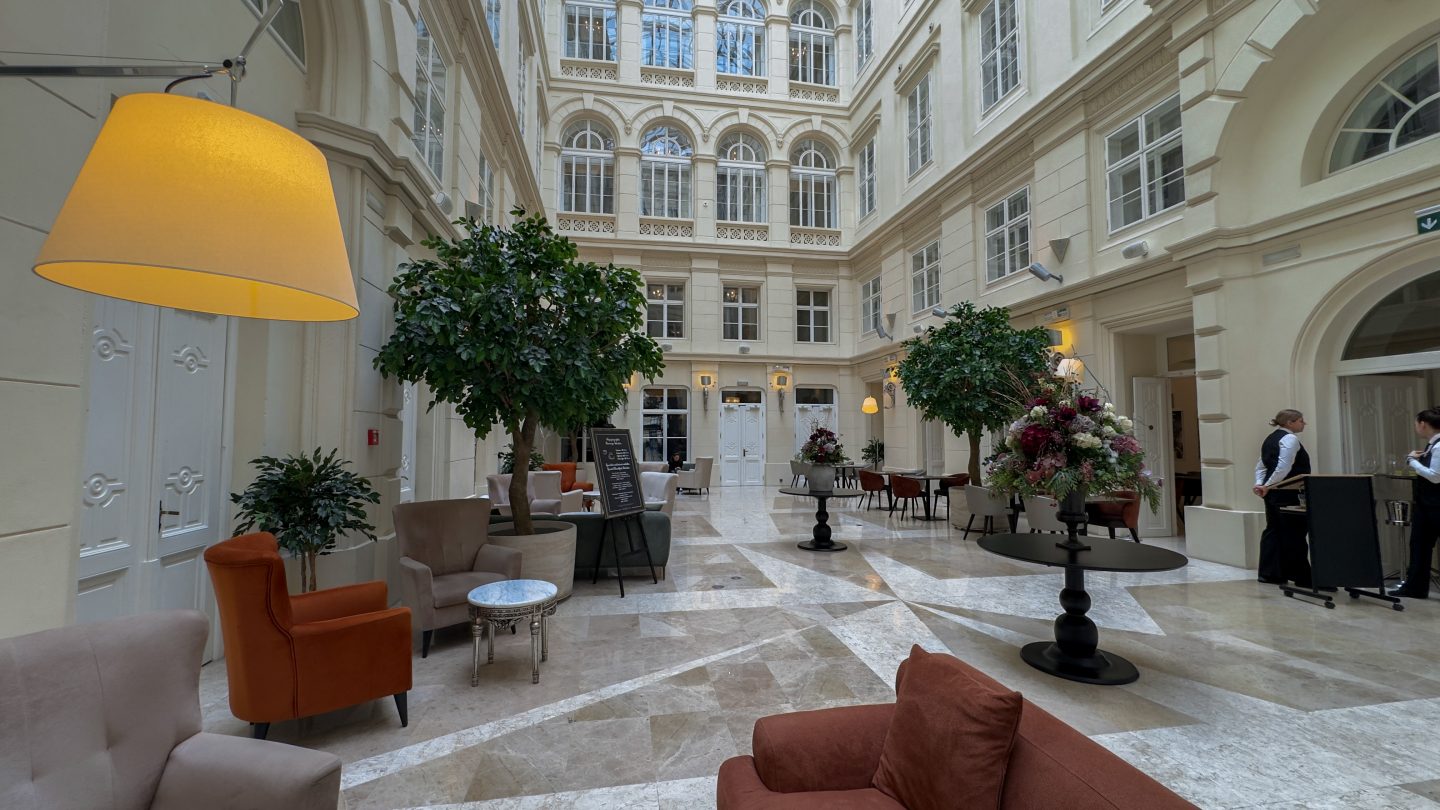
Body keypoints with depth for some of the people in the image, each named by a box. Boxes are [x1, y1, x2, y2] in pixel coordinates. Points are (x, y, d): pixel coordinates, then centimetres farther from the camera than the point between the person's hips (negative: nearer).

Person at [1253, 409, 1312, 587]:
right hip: (1287, 494, -9)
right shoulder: (1290, 439, -11)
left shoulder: (1270, 438, 18)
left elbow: (1261, 465, 16)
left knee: (1273, 530, 10)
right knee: (1294, 533, -3)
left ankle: (1268, 573, 13)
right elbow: (1284, 467, -22)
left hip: (1272, 493, 9)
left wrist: (1259, 483, 3)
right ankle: (1301, 576, 3)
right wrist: (1267, 485, -19)